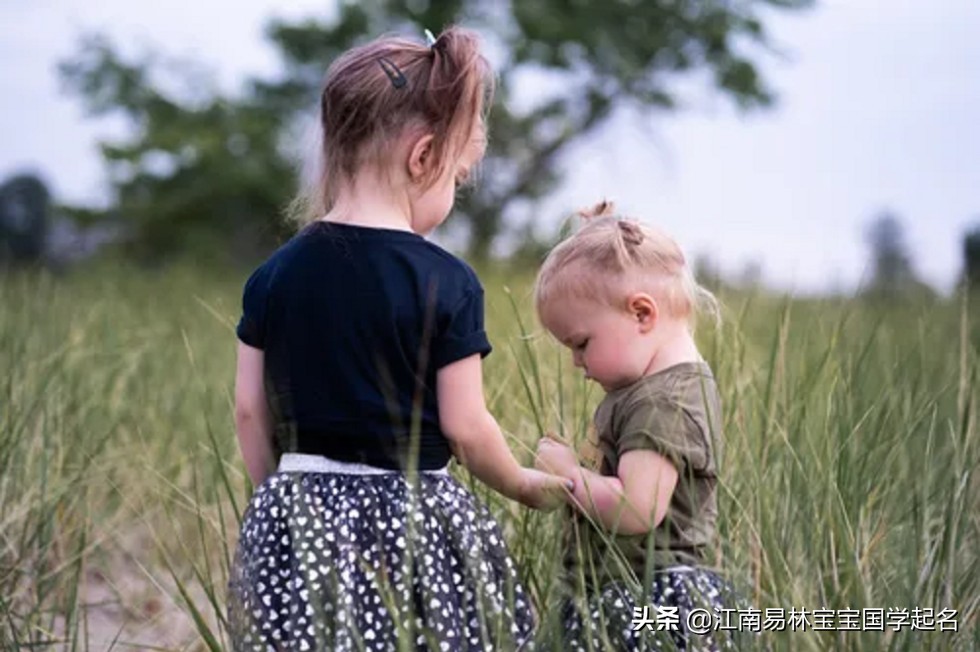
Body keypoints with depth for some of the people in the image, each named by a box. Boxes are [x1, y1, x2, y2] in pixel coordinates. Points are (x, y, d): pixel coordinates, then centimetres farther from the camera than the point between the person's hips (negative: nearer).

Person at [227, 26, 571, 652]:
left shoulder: (274, 274, 2)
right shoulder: (447, 282, -11)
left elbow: (250, 410, 5)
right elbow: (465, 427, -8)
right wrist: (525, 484, 9)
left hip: (298, 517, 4)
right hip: (412, 524, -4)